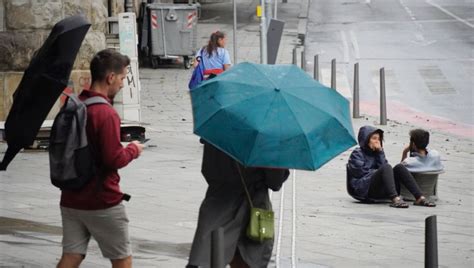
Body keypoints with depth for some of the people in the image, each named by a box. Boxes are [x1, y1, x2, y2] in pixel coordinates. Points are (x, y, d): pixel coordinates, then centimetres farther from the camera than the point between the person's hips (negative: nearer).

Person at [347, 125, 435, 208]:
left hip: (380, 190, 6)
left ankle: (420, 198, -26)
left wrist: (380, 151, 1)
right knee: (386, 168, -29)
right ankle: (395, 199, -53)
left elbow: (382, 167, 7)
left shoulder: (376, 153, 26)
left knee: (399, 167, -12)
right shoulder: (357, 153, 7)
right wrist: (377, 172, 0)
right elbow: (362, 172, -8)